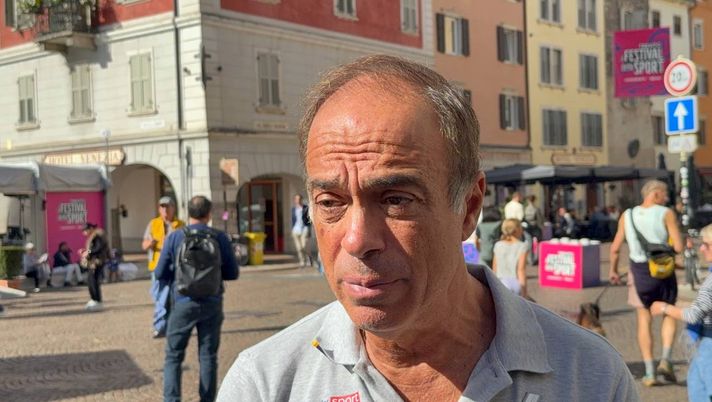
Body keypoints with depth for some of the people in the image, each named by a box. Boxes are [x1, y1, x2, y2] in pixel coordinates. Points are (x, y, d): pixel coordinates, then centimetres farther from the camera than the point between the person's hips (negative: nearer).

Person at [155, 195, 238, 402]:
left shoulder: (175, 237, -4)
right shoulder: (220, 238, -2)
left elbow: (160, 273, -2)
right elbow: (232, 273, 3)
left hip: (183, 302, -1)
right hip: (212, 303, 1)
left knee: (174, 355, 8)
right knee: (208, 356, 10)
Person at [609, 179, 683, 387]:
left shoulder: (627, 215, 0)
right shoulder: (666, 214, -9)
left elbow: (615, 248, 1)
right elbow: (678, 247, -15)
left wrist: (613, 270, 15)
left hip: (640, 271, 2)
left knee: (644, 321, 12)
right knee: (669, 315, 19)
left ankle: (650, 372, 9)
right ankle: (665, 360, 1)